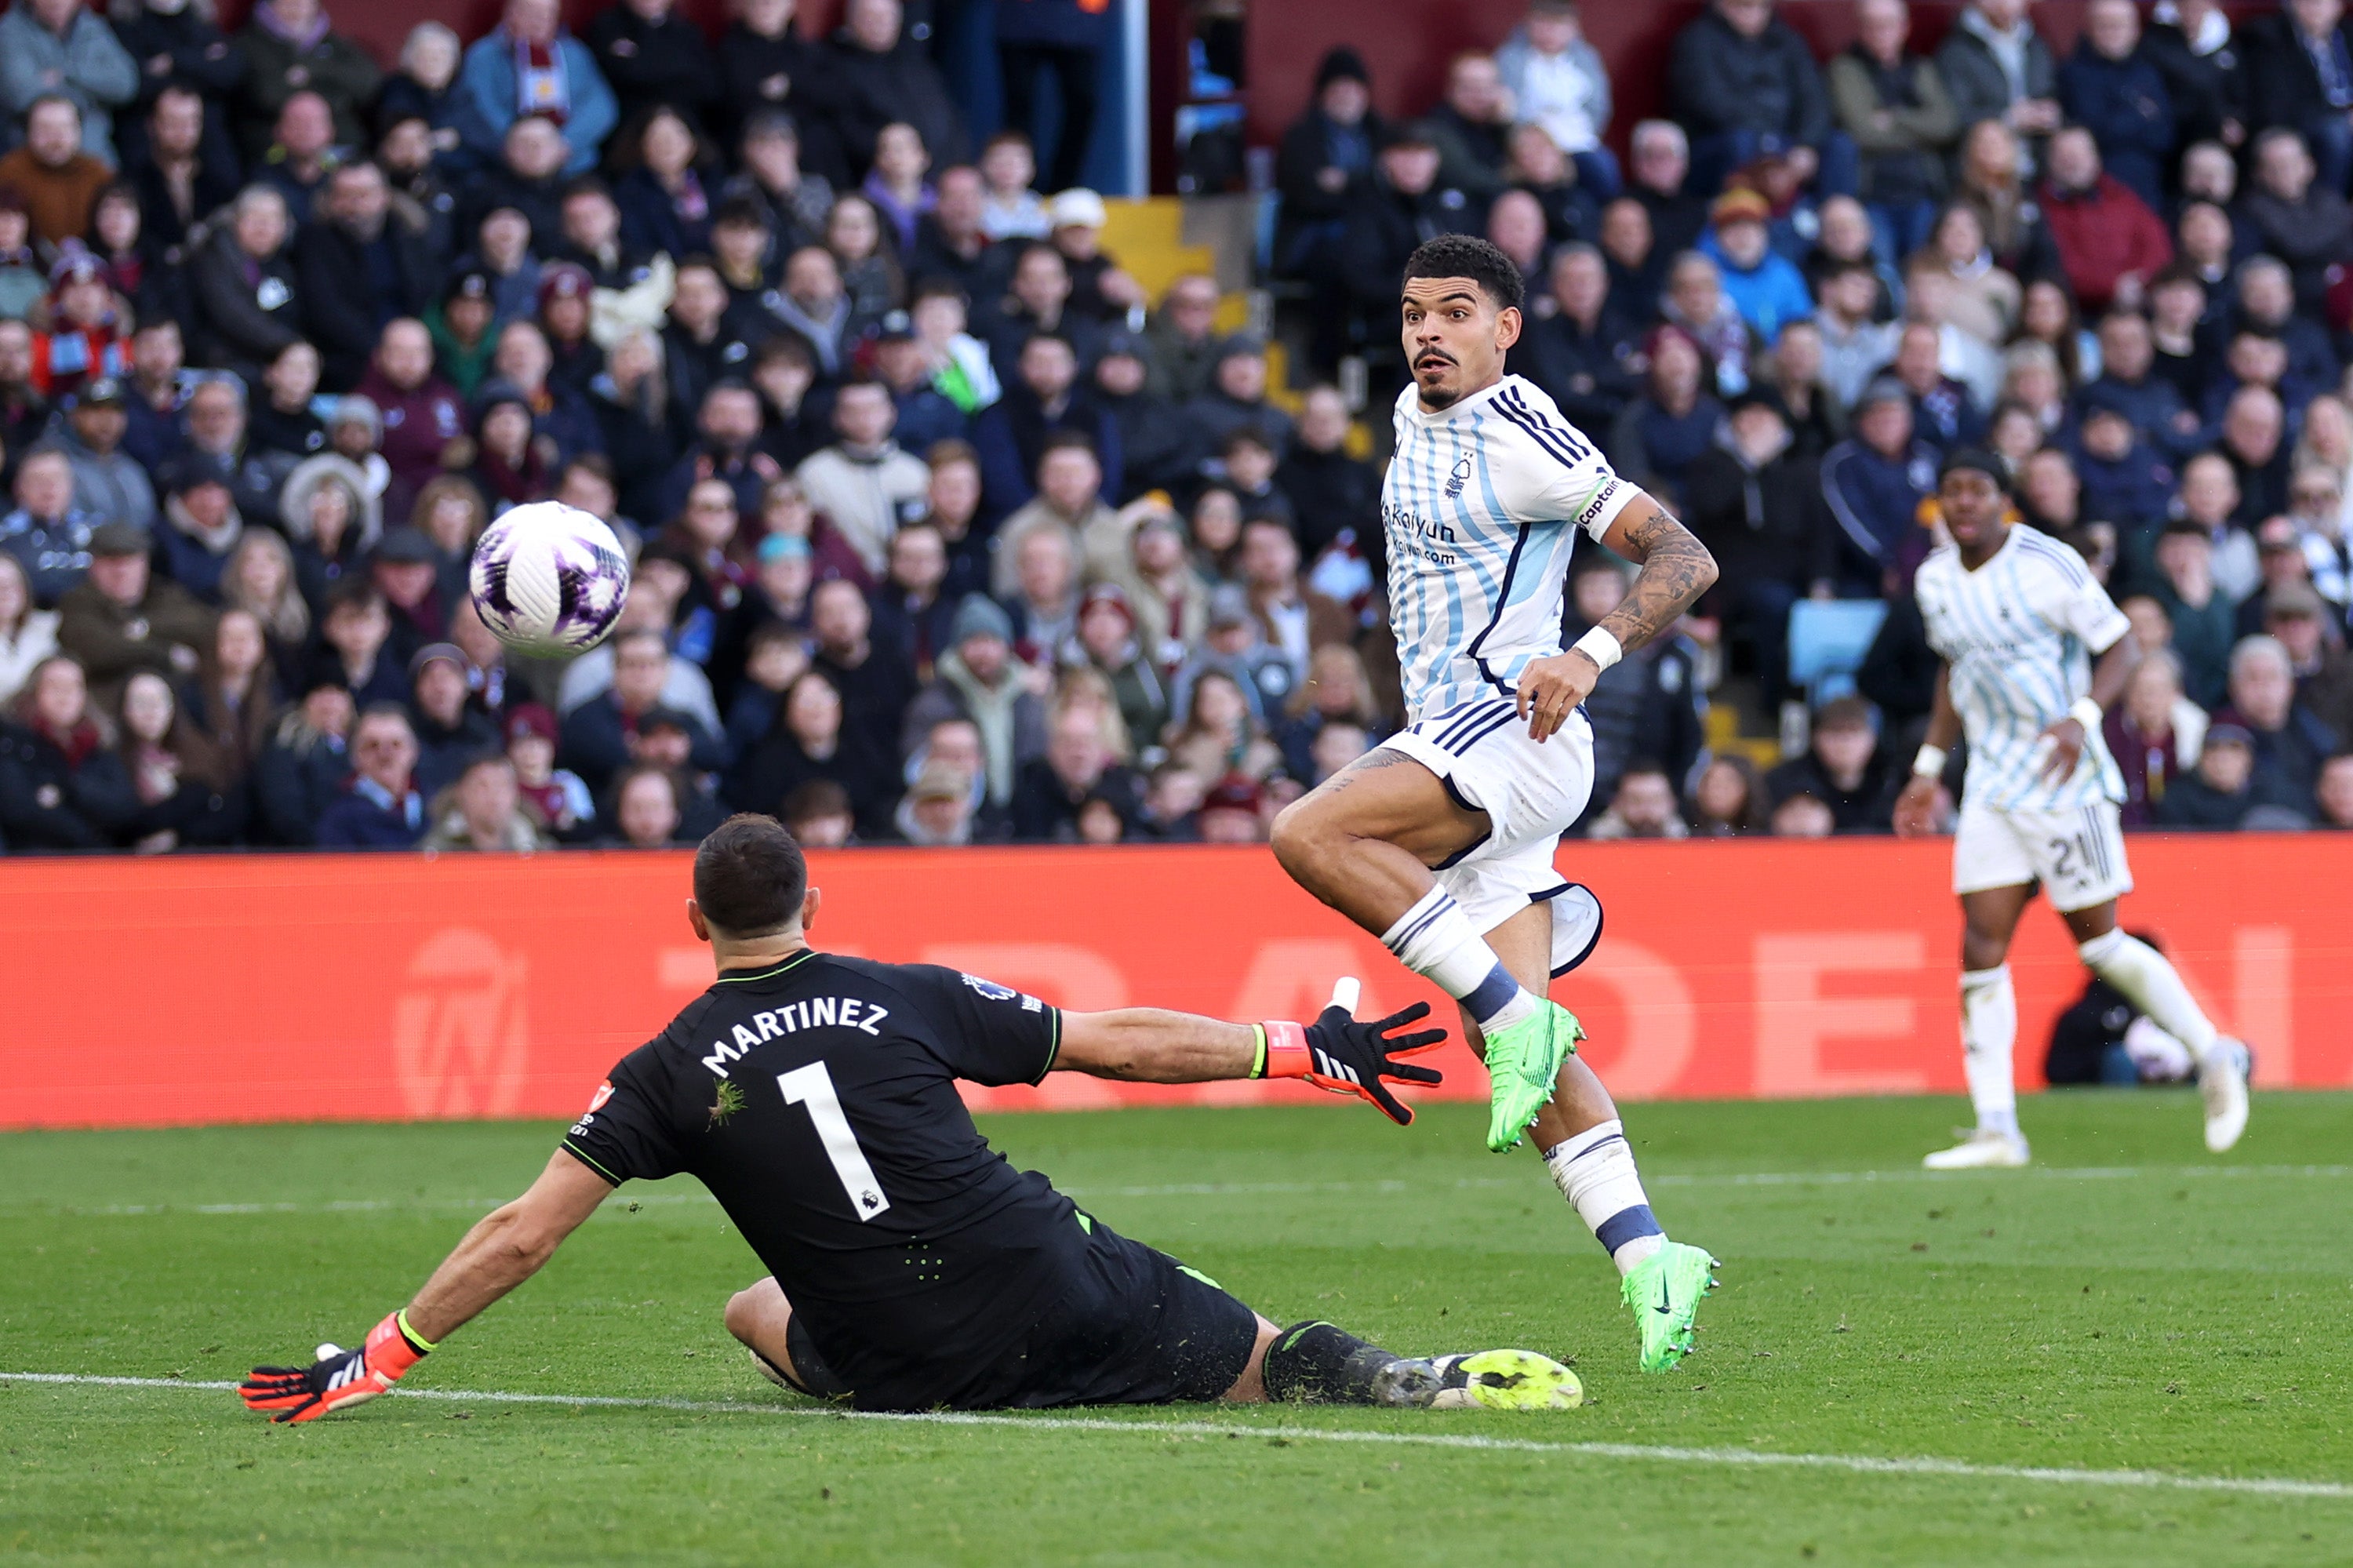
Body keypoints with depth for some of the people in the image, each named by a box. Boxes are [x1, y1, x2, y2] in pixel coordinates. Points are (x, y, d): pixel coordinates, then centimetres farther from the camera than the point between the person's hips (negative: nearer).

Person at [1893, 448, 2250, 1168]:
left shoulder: (2047, 565, -14)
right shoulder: (1934, 579, 6)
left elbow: (2122, 647, -10)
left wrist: (2083, 717, -27)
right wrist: (1929, 768, 18)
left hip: (2065, 781, -6)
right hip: (1992, 788, 6)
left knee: (2099, 942, 0)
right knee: (1982, 950, -5)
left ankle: (2215, 1058, 20)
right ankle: (1996, 1129, -5)